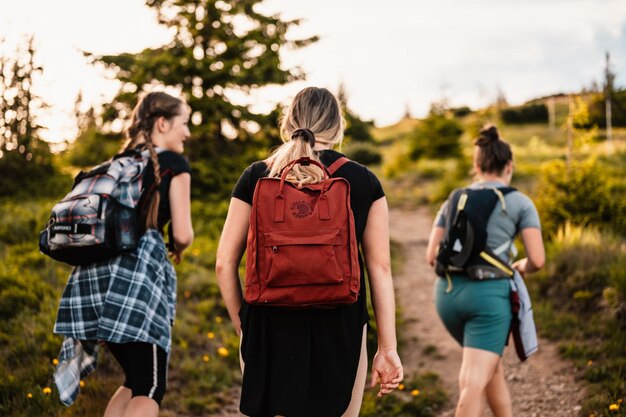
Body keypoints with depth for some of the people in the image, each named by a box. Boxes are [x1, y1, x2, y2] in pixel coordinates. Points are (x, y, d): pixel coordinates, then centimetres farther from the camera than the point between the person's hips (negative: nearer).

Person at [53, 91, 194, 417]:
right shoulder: (174, 164, 2)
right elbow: (182, 234, -3)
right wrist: (177, 250, 17)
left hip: (95, 268, 7)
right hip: (137, 270, -7)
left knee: (135, 381, 17)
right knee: (150, 387, -2)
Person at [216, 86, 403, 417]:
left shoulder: (256, 177, 1)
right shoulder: (363, 182, 0)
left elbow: (224, 264, 1)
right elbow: (380, 269, 0)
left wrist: (243, 325, 13)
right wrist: (388, 347, 4)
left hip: (269, 328, 1)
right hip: (340, 332, 0)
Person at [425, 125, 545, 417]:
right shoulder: (521, 203, 4)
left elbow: (432, 256, 9)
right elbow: (537, 259, -4)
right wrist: (522, 267, 19)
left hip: (447, 293, 5)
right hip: (488, 294, -5)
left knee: (491, 364, 27)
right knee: (473, 384, -7)